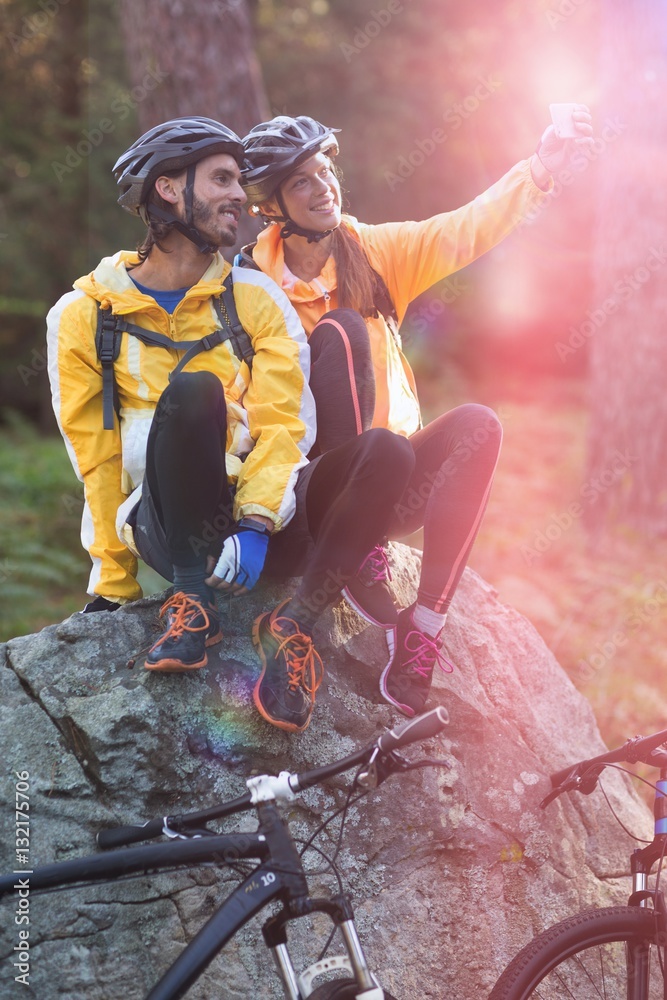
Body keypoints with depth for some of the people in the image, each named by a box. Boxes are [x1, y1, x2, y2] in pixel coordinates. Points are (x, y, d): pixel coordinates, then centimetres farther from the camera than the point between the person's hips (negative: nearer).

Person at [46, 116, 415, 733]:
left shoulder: (256, 298, 7)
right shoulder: (84, 317, 3)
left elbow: (283, 421, -4)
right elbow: (97, 459, 4)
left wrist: (256, 522, -22)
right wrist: (112, 585, 1)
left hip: (261, 515, 3)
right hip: (169, 531, -3)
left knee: (387, 451, -24)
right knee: (193, 391, -32)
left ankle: (294, 624, -22)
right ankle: (194, 597, -23)